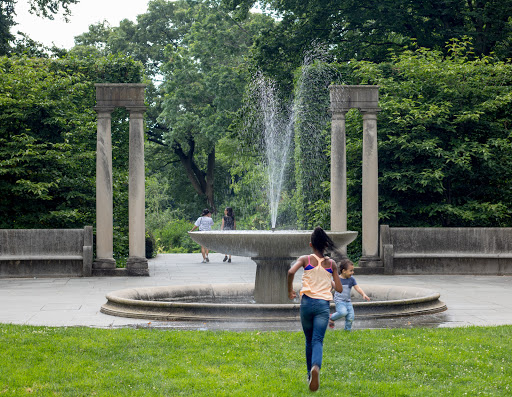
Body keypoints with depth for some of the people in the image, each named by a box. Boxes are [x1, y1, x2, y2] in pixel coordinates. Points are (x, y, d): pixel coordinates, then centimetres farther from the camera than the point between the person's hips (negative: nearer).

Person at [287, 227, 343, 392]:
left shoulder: (305, 259, 3)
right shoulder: (331, 263, 7)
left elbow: (291, 272, -17)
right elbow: (339, 289, 7)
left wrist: (290, 290, -2)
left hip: (307, 302, 0)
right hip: (323, 304, 0)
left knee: (309, 340, 19)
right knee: (318, 340, -7)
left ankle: (310, 373, 24)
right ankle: (316, 367, -36)